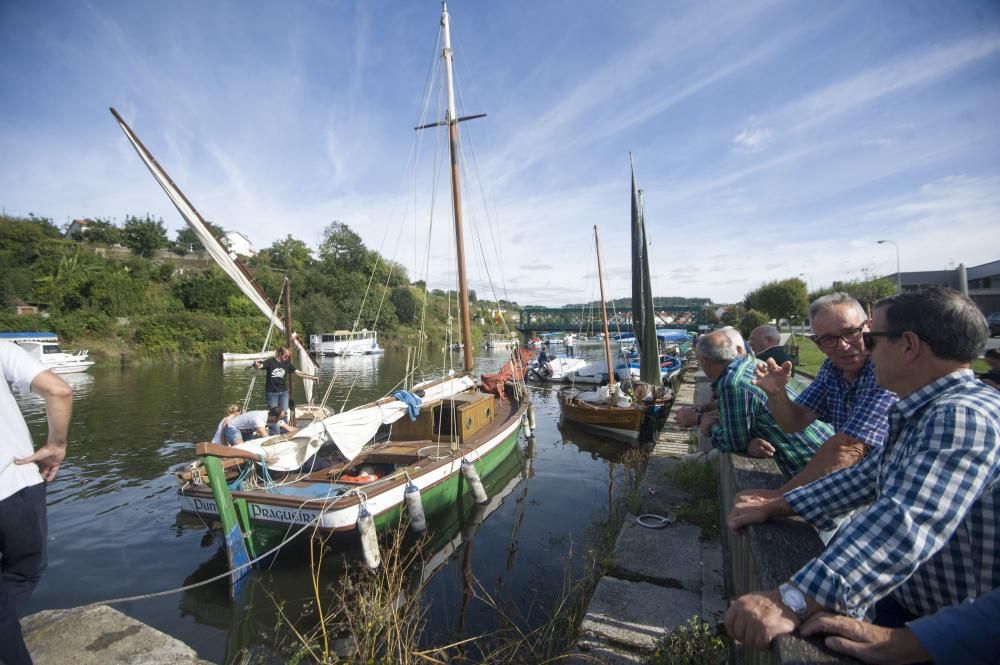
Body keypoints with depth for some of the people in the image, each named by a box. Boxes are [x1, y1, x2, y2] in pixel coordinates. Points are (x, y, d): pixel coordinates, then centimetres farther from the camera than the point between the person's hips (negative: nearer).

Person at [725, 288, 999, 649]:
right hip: (901, 599, 8)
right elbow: (868, 477, 10)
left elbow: (905, 526, -39)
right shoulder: (924, 413, 6)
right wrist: (773, 507, 6)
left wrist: (792, 603, -47)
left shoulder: (964, 418, -27)